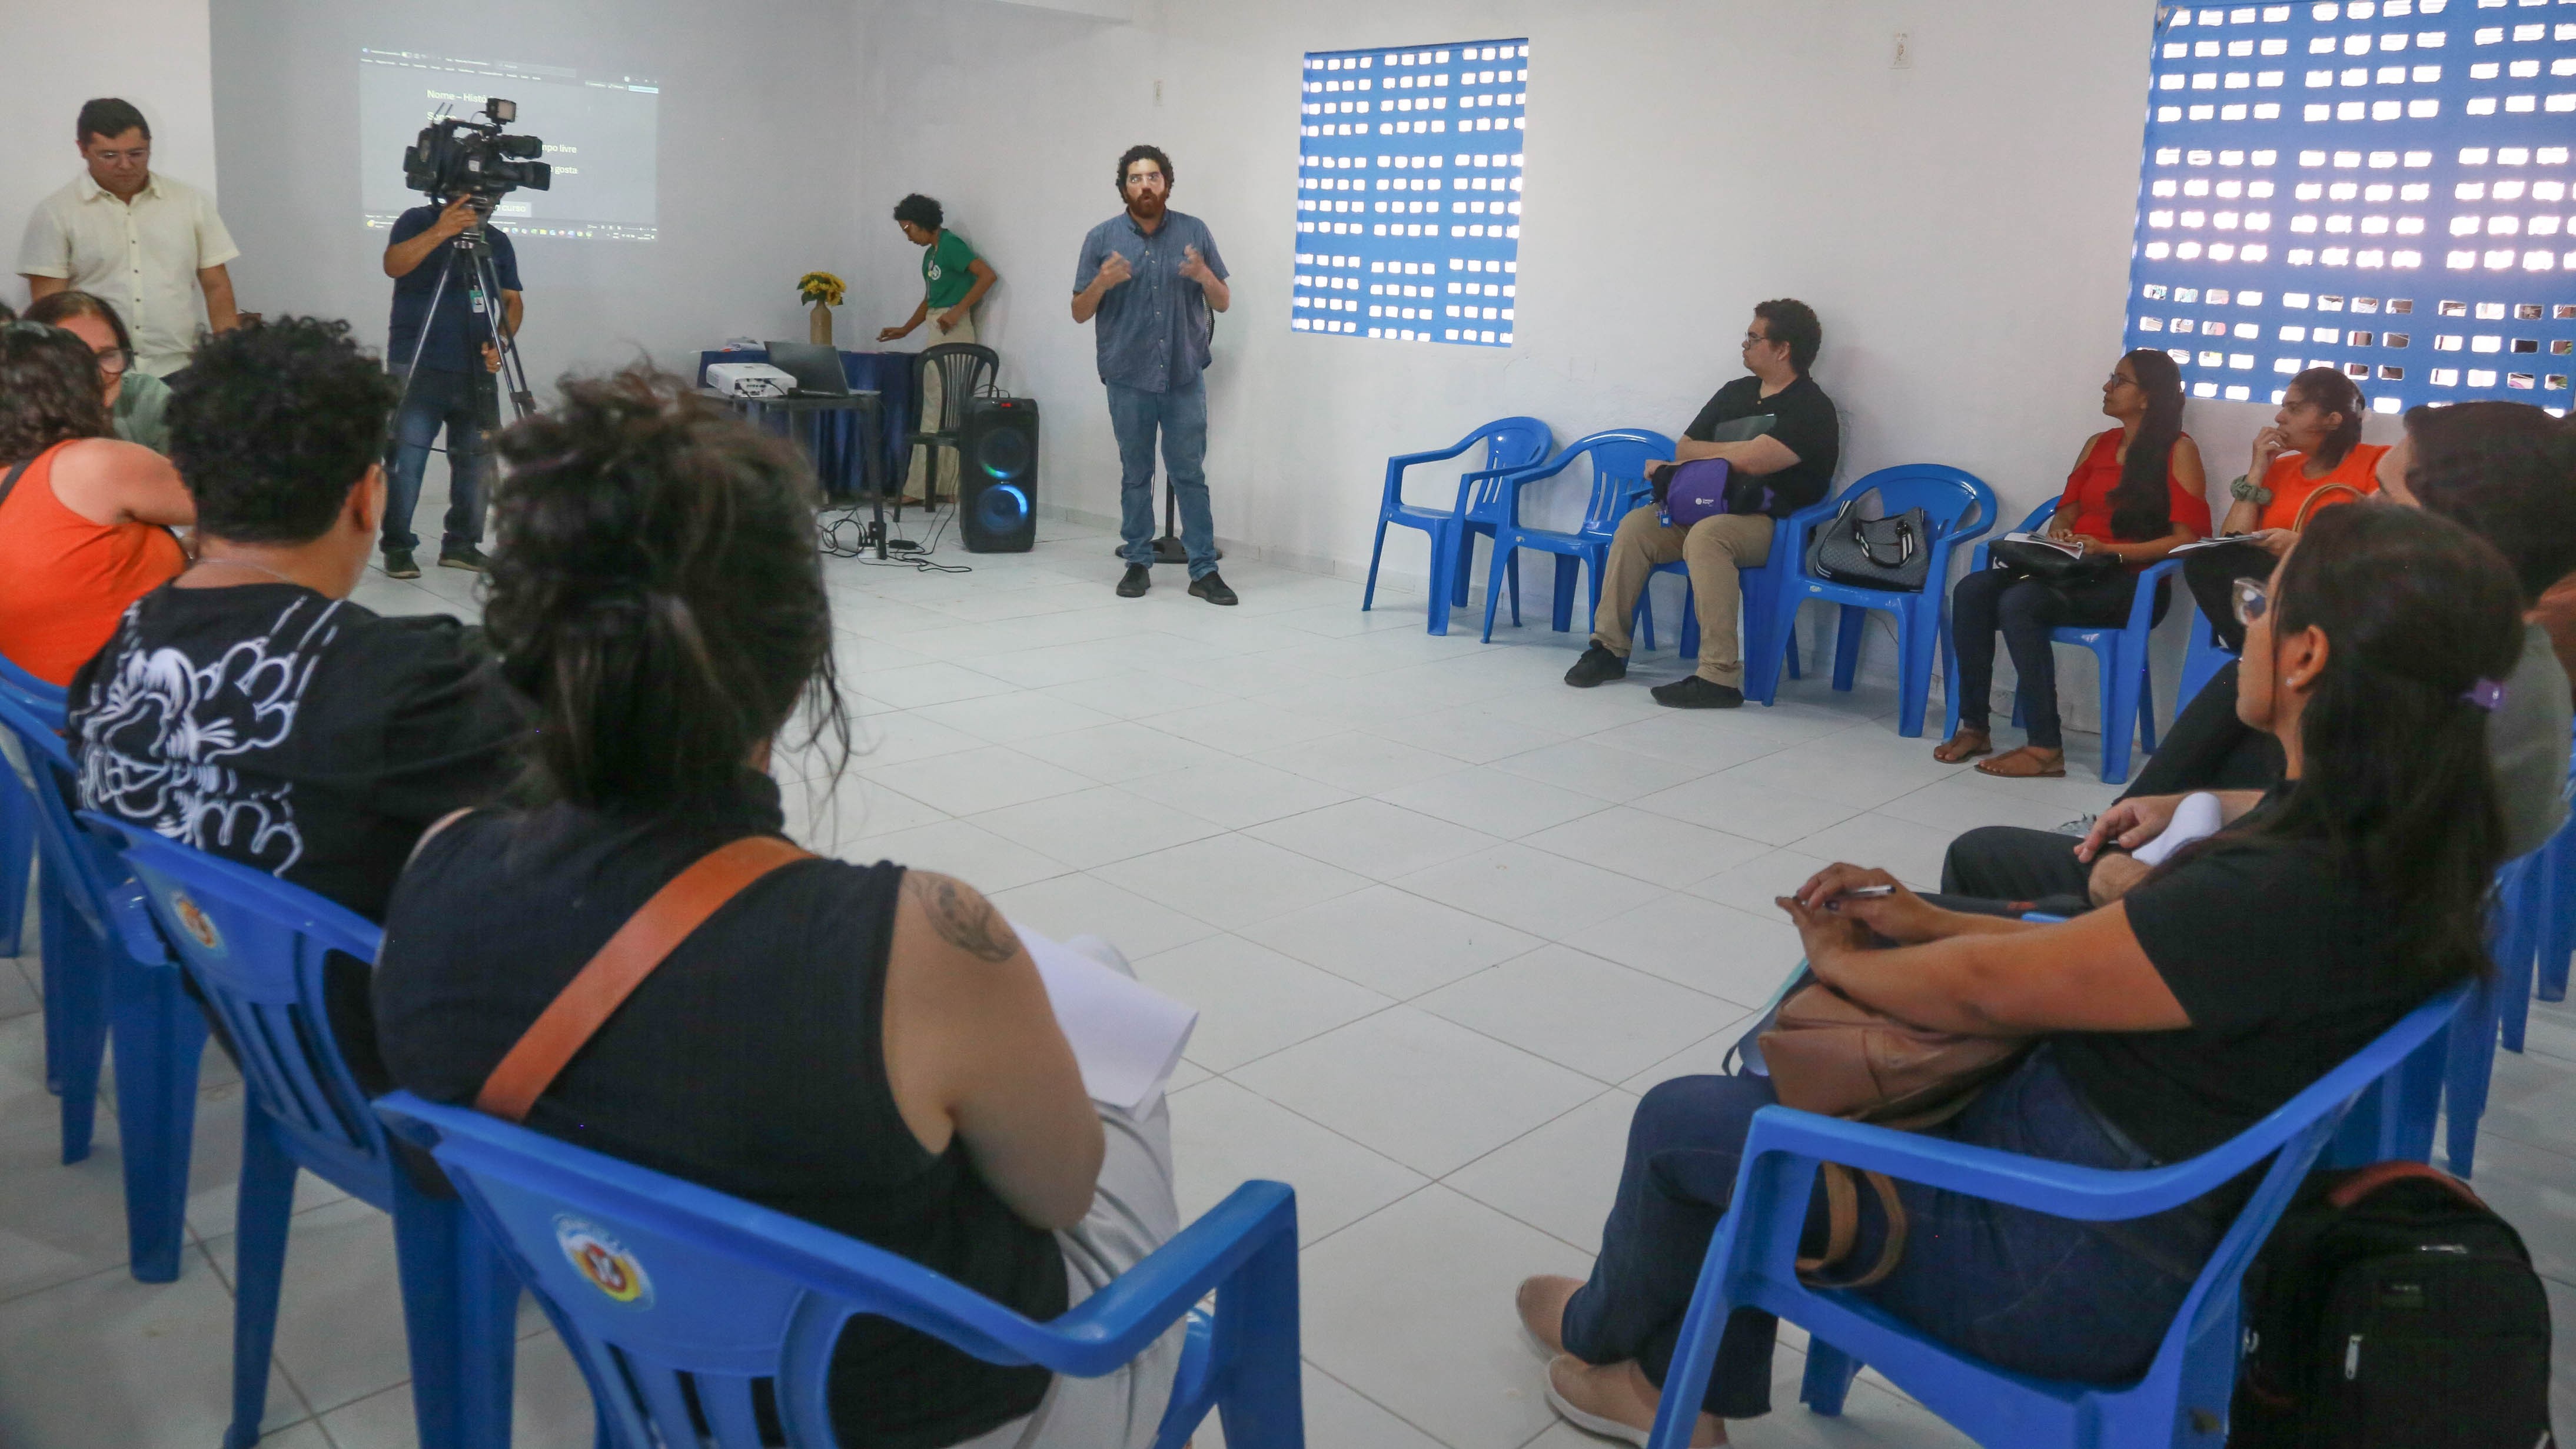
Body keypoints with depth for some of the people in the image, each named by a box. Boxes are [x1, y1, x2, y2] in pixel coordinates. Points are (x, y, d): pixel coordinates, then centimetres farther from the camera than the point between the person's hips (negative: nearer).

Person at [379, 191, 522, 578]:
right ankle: (397, 547, 0)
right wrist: (439, 233, -31)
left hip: (477, 371, 4)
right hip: (417, 368, -4)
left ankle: (461, 543, 18)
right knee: (407, 458, -8)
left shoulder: (497, 241, 12)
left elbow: (512, 300, 12)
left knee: (477, 460, 6)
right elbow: (393, 265, -17)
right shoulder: (418, 222, 0)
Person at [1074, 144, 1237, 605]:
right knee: (1136, 476, 8)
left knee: (1190, 475, 1)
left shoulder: (1194, 232, 3)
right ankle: (1138, 564, 18)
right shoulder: (1102, 238, 2)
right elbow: (1080, 313, 3)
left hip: (1185, 377, 0)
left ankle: (1204, 570, 4)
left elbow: (1224, 304, 6)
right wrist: (1102, 283, -17)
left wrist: (1205, 277, -15)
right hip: (1128, 379, 0)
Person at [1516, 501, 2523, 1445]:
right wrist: (1932, 923, 5)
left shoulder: (2284, 893, -33)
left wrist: (1842, 963, -3)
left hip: (2075, 1274, -9)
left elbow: (1987, 988, -22)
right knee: (1783, 1073, 17)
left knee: (1680, 1123, 5)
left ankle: (1608, 1327, 37)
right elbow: (2122, 951, 7)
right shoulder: (2384, 842, -4)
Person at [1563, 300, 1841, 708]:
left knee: (1706, 535, -37)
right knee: (1636, 524, -16)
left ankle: (1720, 676, -39)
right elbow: (1683, 450, 18)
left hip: (1770, 522, -7)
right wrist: (1731, 454, -2)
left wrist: (1704, 453, -4)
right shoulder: (1734, 393, 18)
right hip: (1706, 509, 7)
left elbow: (1752, 460, -22)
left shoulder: (1811, 409, -8)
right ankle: (1609, 648, -13)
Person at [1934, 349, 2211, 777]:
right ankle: (1974, 726, -17)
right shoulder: (2098, 445, 18)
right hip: (2073, 573, 7)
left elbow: (2187, 539, -10)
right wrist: (2059, 535, -4)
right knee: (1972, 590, -20)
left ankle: (2046, 747, -29)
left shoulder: (2178, 451, -2)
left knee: (2018, 602, -33)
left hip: (2131, 585, -6)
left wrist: (2108, 550, -19)